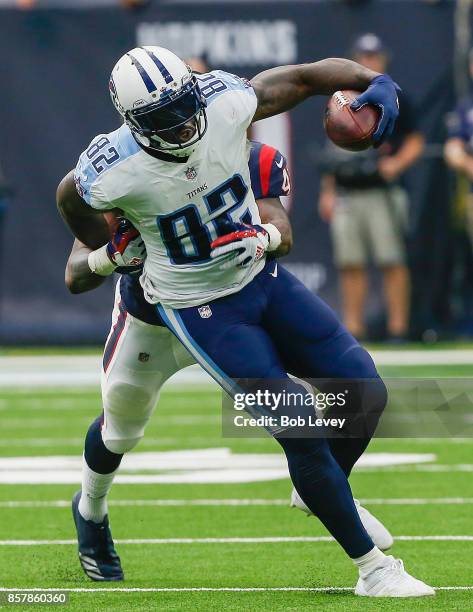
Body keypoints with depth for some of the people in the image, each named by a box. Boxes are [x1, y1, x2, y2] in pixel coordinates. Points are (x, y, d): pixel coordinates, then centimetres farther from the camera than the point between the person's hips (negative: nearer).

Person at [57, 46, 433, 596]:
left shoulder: (225, 104, -19)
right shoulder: (115, 172, -26)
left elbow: (304, 77, -9)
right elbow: (70, 198, -2)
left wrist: (374, 82, -27)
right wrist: (105, 254, 15)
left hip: (263, 277, 5)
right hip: (201, 312, -5)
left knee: (365, 394, 0)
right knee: (301, 428, -14)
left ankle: (323, 491, 32)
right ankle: (371, 567, 0)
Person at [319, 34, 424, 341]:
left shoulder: (395, 99, 4)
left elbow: (415, 142, 4)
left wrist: (397, 163, -15)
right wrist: (327, 191, 15)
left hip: (382, 193, -4)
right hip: (346, 196, 4)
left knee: (392, 261, -7)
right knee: (350, 264, 3)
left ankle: (398, 327, -6)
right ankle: (353, 328, 7)